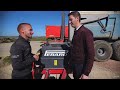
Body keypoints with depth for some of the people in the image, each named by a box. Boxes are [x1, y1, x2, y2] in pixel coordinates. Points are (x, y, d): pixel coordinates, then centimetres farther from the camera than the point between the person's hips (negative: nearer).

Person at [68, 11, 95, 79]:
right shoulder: (76, 32, 7)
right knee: (75, 77, 21)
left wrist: (86, 73, -20)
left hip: (81, 66, -7)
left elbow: (91, 54, -21)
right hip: (74, 65, 8)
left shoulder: (86, 32, -20)